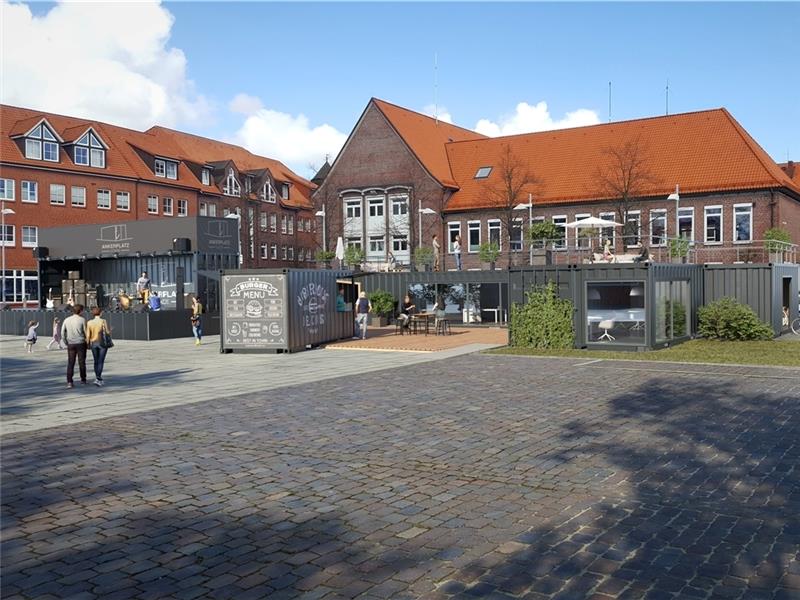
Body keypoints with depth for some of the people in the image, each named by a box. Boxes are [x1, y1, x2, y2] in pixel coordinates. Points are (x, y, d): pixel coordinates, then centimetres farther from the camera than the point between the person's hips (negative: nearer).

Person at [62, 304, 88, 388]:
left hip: (70, 344, 2)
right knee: (81, 362, 10)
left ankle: (69, 382, -8)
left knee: (70, 363, 1)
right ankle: (83, 379, 22)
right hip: (81, 343, -2)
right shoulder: (82, 320, -6)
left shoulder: (66, 320, 5)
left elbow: (62, 333, 5)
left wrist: (66, 343, 16)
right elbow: (86, 332, -4)